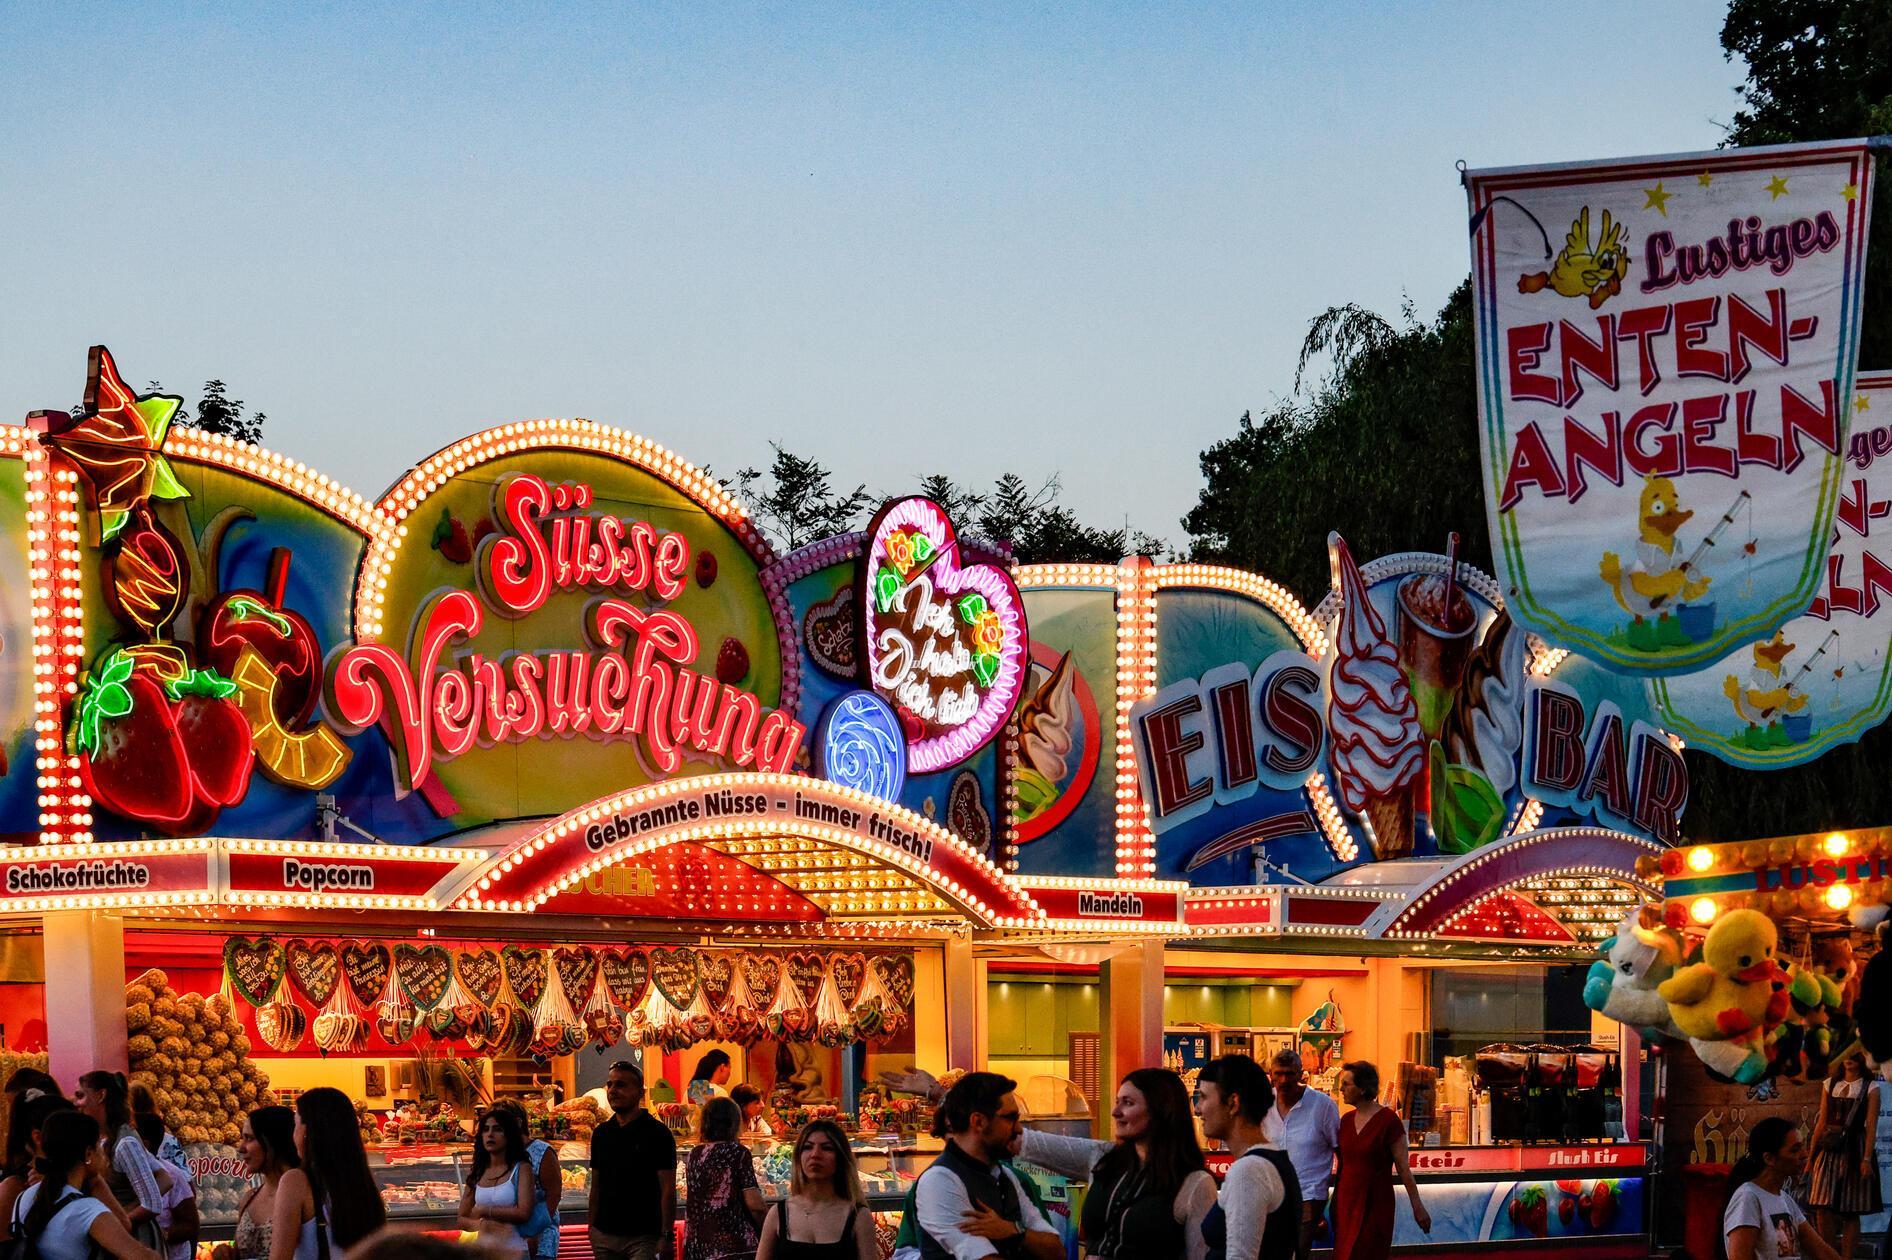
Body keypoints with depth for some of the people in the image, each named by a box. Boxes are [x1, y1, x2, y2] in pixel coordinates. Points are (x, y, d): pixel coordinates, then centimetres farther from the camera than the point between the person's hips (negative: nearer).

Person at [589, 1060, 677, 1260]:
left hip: (644, 1237, -5)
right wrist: (591, 1229, 10)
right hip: (605, 1235, 5)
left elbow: (668, 1191, -8)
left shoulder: (658, 1134, -5)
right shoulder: (601, 1133, 12)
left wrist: (667, 1237, -14)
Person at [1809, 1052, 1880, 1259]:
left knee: (1851, 1212, -1)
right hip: (1830, 1150, 3)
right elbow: (1822, 1123, 12)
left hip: (1854, 1149, -3)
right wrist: (1811, 1156, 9)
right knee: (1822, 1209, -6)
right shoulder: (1830, 1085, 12)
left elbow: (1871, 1126, -5)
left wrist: (1867, 1158, -14)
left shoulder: (1870, 1087, 2)